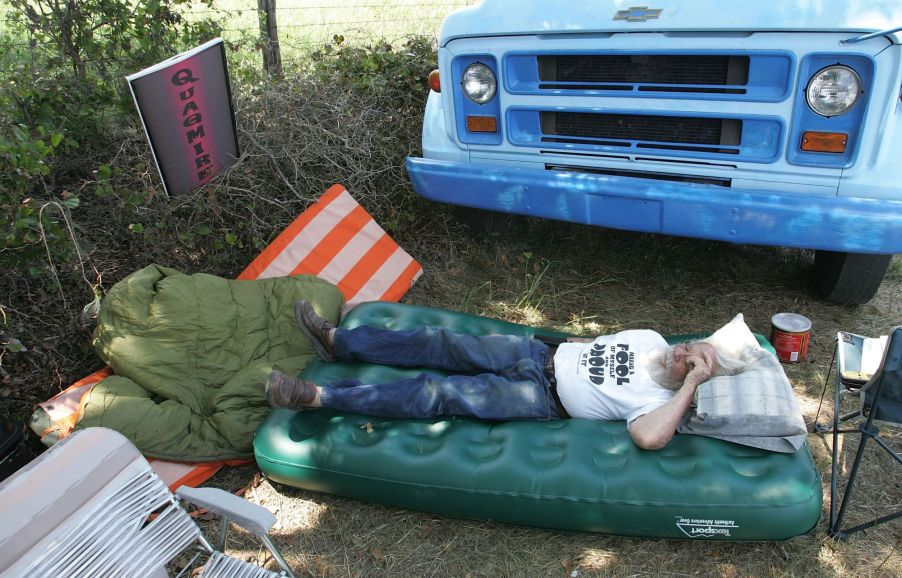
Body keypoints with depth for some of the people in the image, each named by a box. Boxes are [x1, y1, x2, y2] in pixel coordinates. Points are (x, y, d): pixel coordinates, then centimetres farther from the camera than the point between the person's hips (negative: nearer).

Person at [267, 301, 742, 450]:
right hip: (541, 354, 7)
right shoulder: (651, 340, 8)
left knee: (439, 393, -17)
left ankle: (317, 397, -11)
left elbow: (648, 437, -36)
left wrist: (691, 385, -29)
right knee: (446, 345, -1)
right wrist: (572, 344, 9)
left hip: (542, 398, -7)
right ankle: (337, 341, 11)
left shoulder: (659, 402, -13)